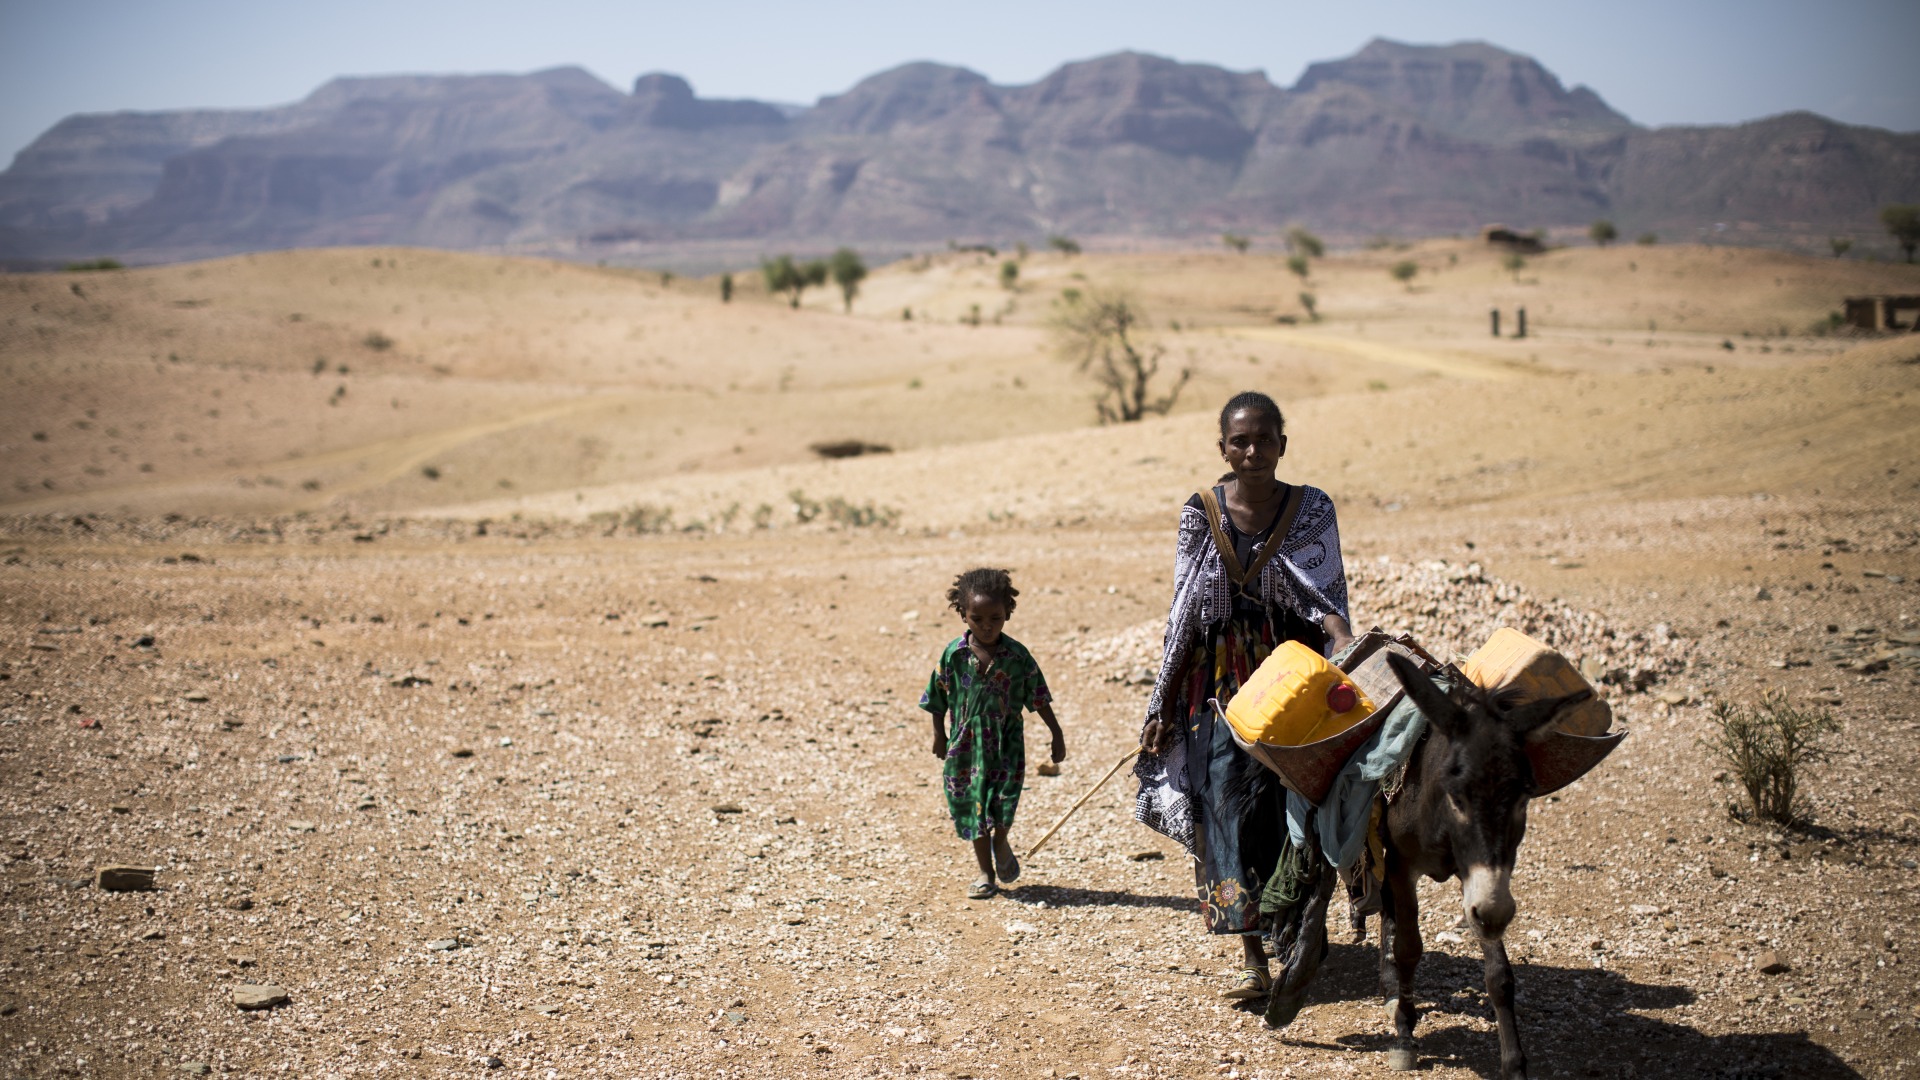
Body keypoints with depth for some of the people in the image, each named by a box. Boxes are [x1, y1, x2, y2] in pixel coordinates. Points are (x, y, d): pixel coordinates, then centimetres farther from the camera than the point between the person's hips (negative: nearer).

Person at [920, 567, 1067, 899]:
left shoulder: (1017, 655, -7)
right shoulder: (954, 653, -7)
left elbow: (1039, 697, 1)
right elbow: (939, 698, 5)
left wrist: (1057, 734, 3)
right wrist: (938, 734, 9)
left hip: (1006, 743, -1)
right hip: (966, 744, 1)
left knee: (1004, 800, -10)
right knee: (971, 805, 8)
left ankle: (1000, 844, 25)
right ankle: (986, 873, 23)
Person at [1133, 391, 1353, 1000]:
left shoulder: (1312, 510, -1)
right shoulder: (1201, 514, -1)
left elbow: (1325, 597, -9)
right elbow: (1184, 613, 2)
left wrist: (1342, 639, -32)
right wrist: (1163, 706, 2)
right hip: (1220, 681, 0)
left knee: (1294, 804, 1)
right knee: (1230, 807, -5)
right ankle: (1253, 959, -2)